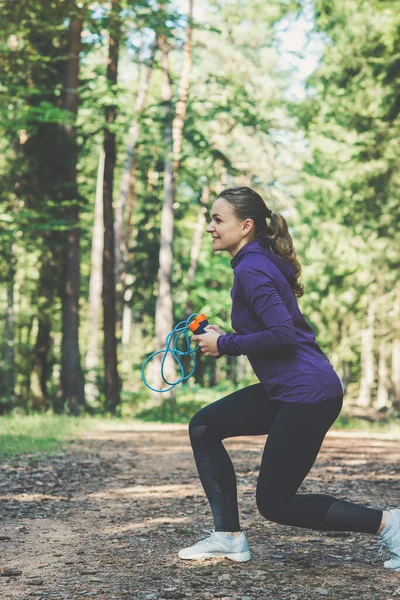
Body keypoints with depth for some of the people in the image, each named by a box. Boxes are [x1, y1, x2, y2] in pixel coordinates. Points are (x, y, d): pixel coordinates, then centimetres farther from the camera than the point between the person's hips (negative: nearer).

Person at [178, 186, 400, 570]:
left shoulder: (251, 270, -15)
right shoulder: (261, 262, 14)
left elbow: (283, 335, -25)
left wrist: (225, 345, -13)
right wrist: (222, 339, 10)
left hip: (307, 394, -10)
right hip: (286, 390, 10)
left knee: (274, 503, -1)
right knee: (203, 427, 11)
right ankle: (229, 538, 13)